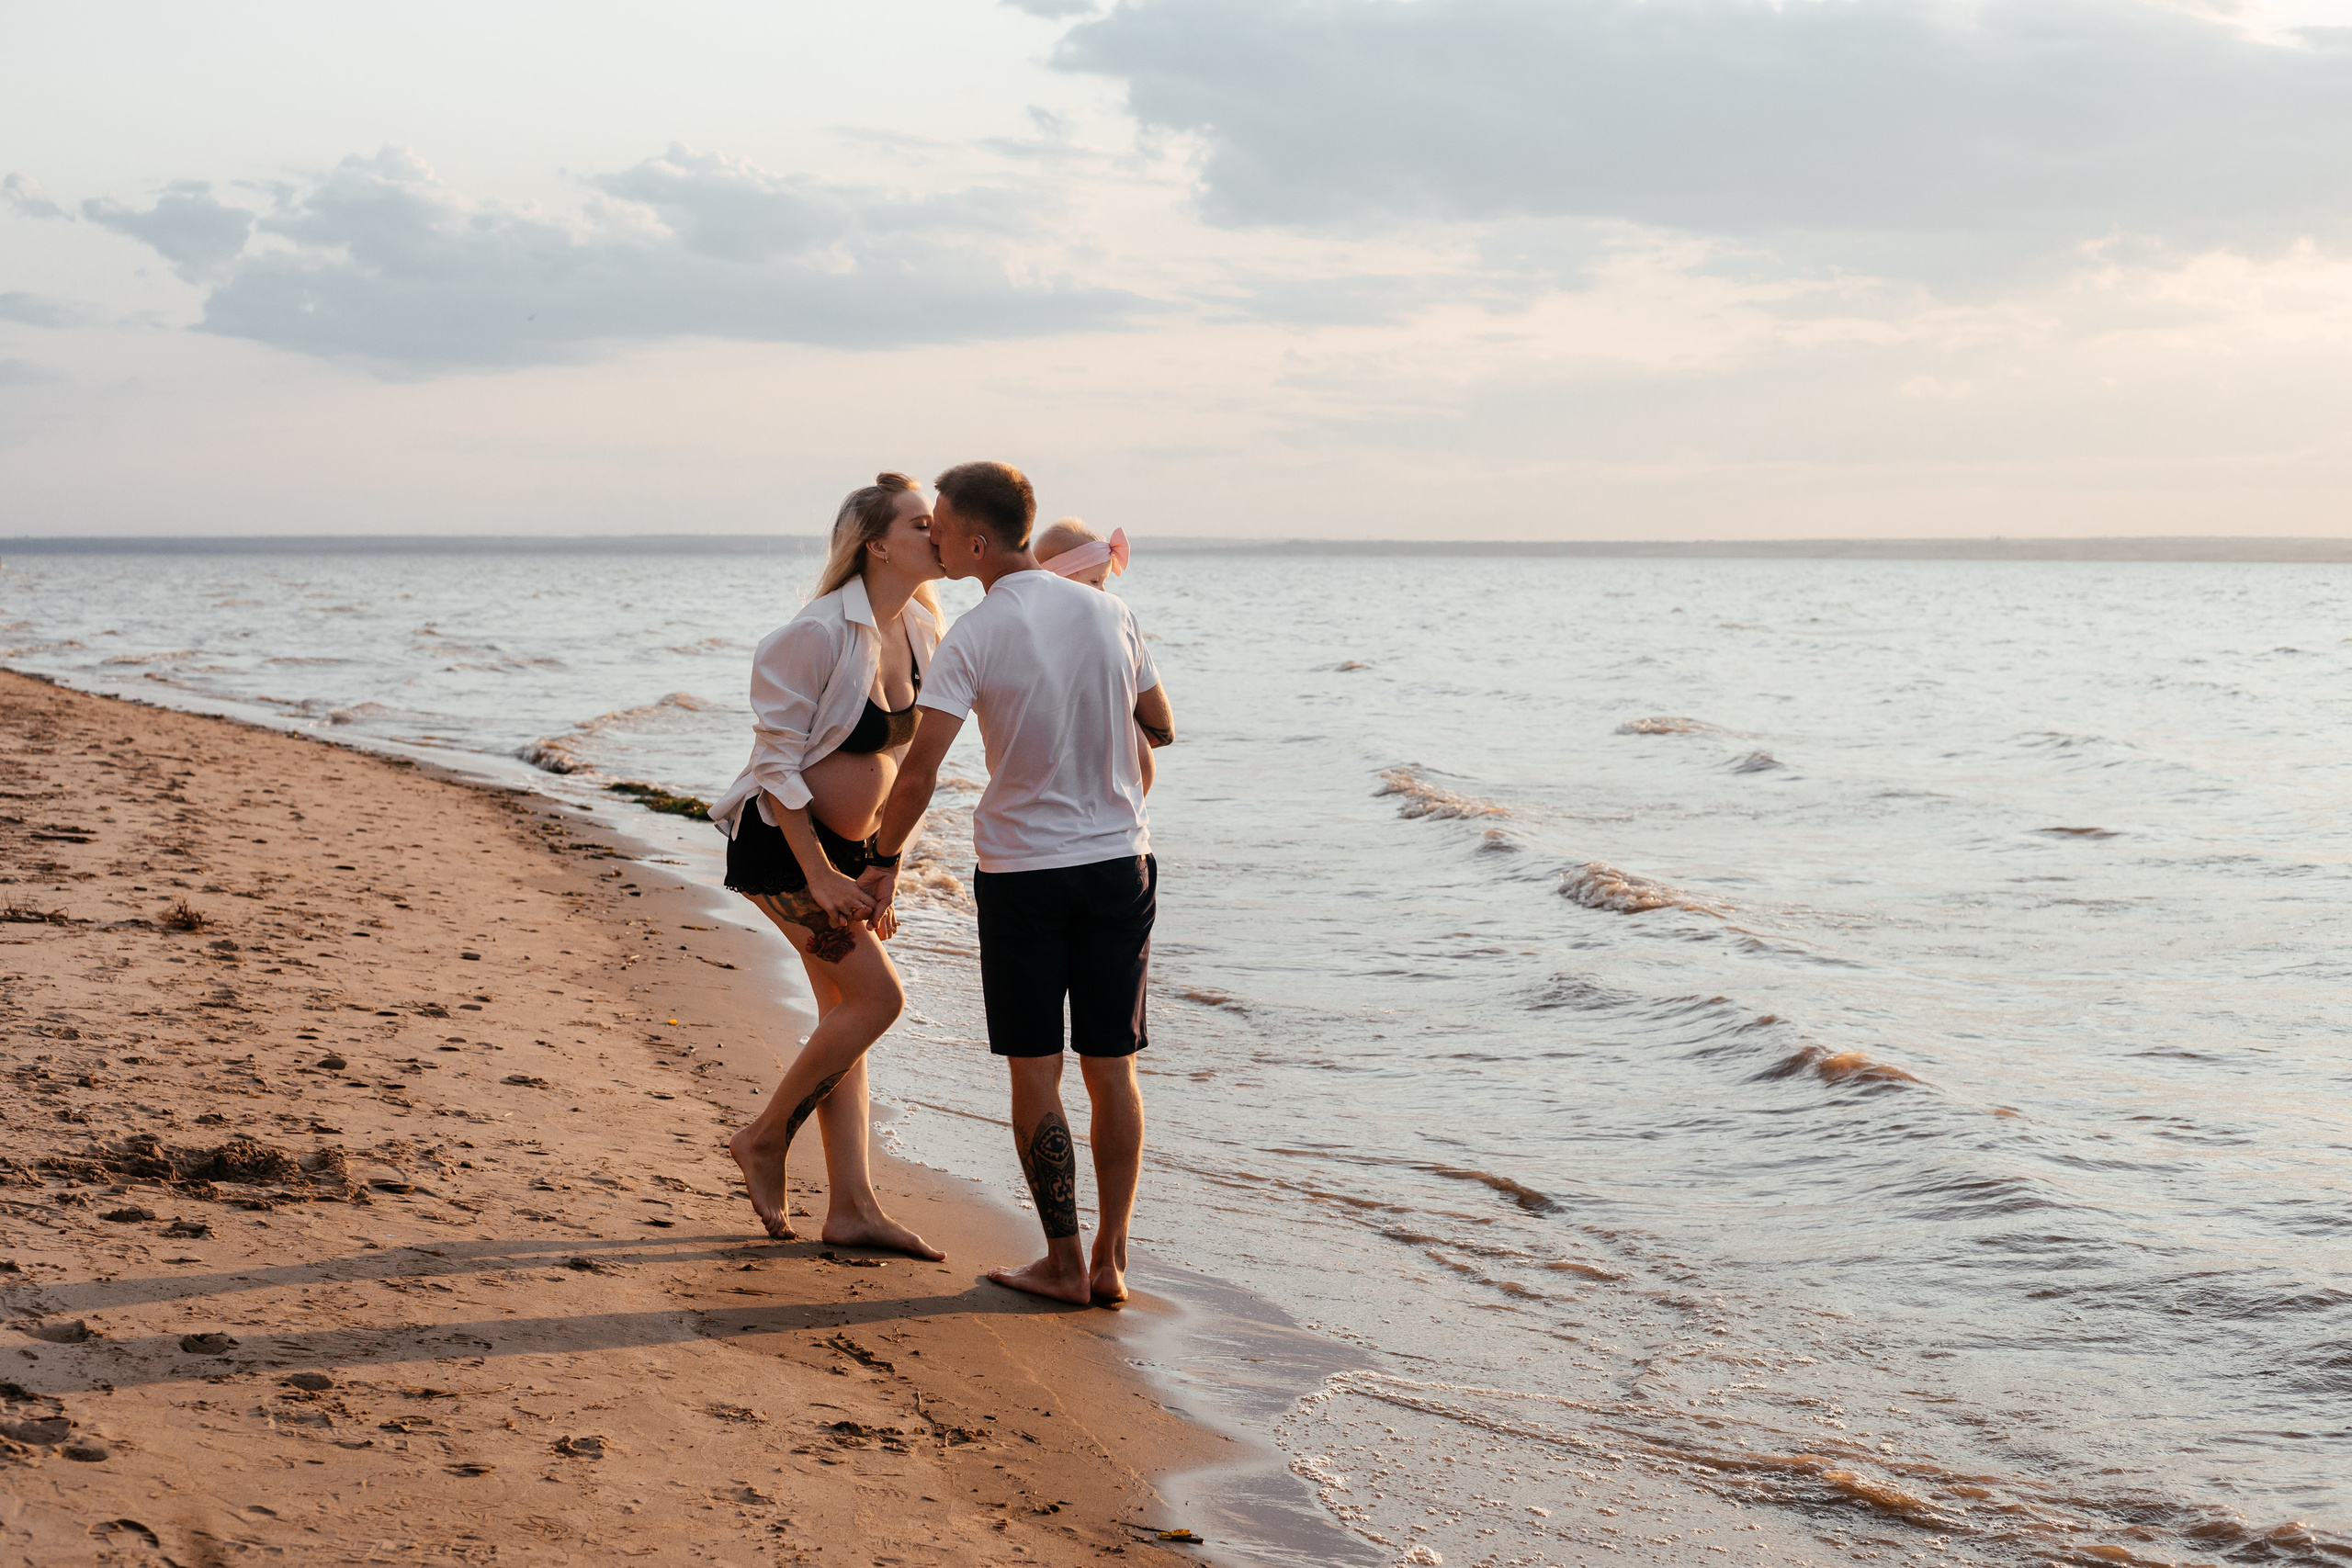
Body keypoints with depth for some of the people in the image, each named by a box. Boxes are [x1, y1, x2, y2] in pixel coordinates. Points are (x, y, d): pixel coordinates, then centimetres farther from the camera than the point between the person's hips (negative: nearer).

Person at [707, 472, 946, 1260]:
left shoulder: (918, 630, 3)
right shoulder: (821, 633, -20)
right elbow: (777, 759, -18)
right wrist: (817, 874, -19)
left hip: (848, 845, 8)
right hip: (781, 842, -8)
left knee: (844, 1014, 7)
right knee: (876, 995, -12)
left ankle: (851, 1207, 11)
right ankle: (764, 1138, 5)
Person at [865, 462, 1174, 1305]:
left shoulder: (974, 638, -12)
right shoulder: (1109, 614, 2)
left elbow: (918, 774, -17)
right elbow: (1160, 729, 13)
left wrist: (884, 864, -4)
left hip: (1022, 872, -4)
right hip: (1120, 860, 4)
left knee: (1035, 1075, 6)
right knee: (1112, 1070, 10)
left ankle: (1063, 1262, 9)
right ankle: (1111, 1260, 13)